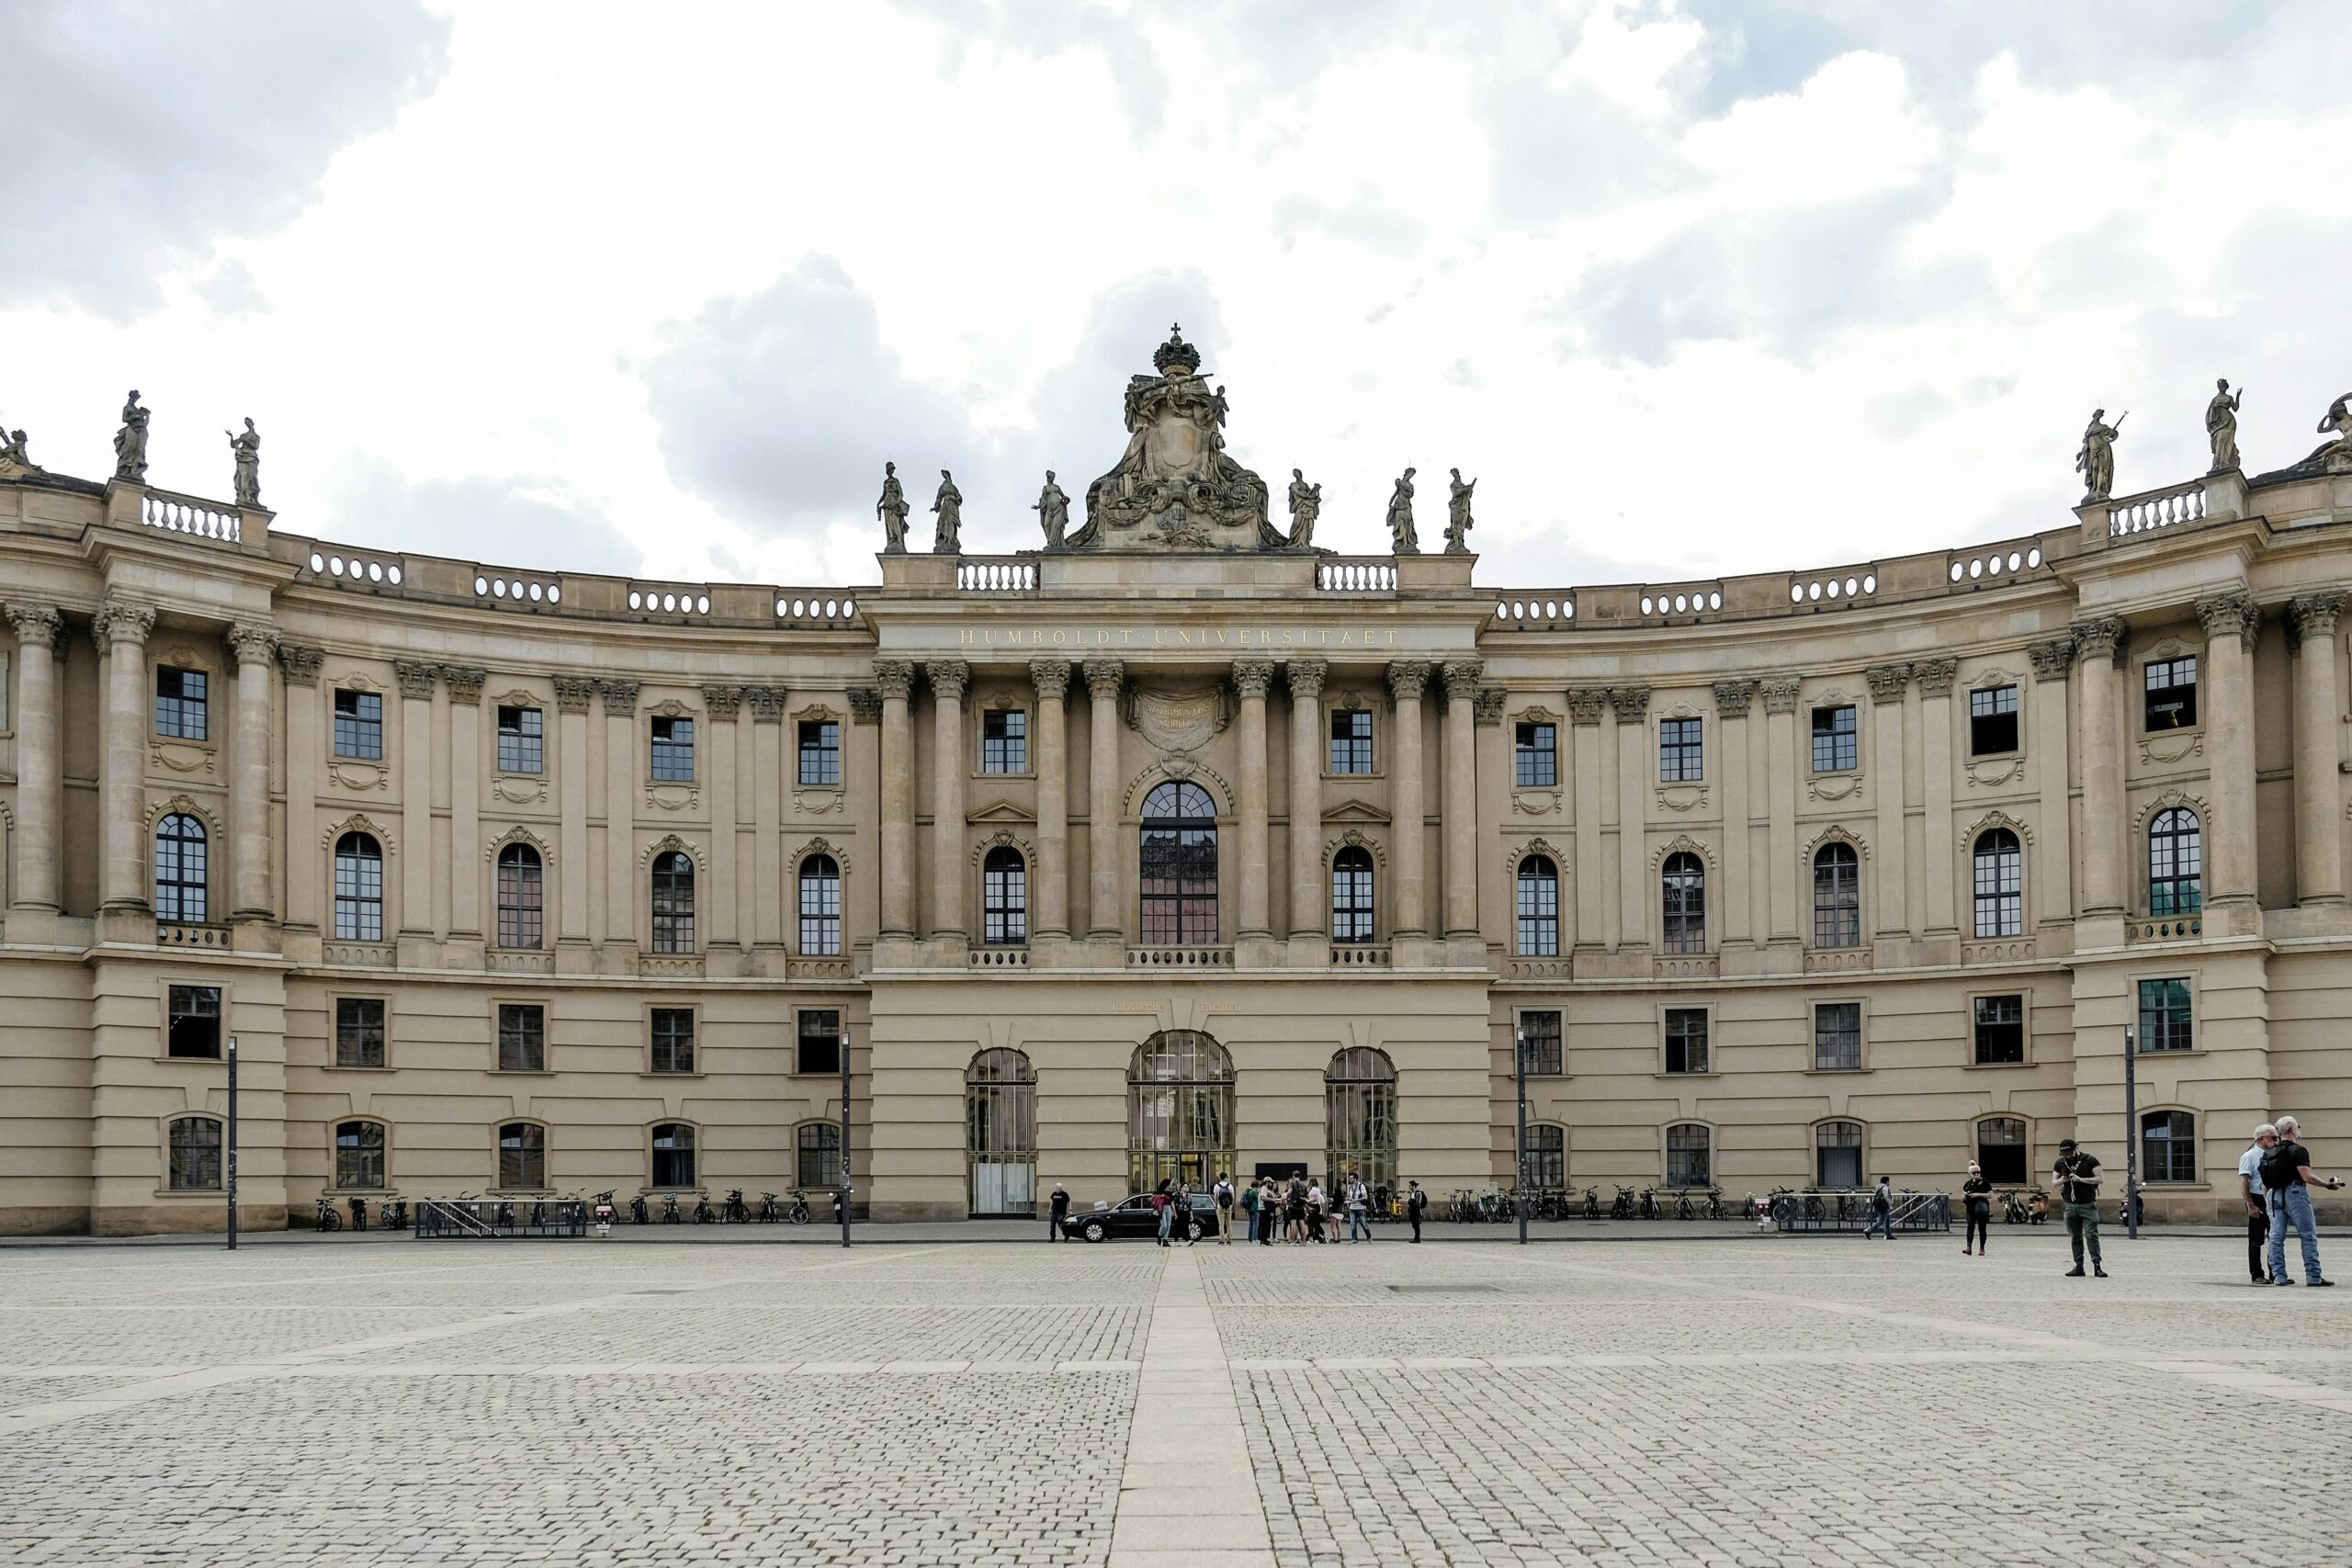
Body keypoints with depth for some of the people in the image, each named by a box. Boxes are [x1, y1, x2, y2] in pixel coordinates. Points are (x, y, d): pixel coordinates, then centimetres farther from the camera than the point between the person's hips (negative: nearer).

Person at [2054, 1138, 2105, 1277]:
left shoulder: (2090, 1160, -5)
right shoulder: (2060, 1163, 6)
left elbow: (2099, 1179, -9)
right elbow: (2054, 1182, 11)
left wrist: (2081, 1179, -20)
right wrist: (2061, 1180, -13)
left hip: (2088, 1205, -4)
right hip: (2070, 1205, 4)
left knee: (2091, 1235, -9)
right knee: (2075, 1237, 7)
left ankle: (2097, 1266, -8)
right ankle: (2079, 1267, 11)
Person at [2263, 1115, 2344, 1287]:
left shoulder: (2270, 1154, 13)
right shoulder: (2298, 1151, -9)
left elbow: (2264, 1183, 13)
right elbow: (2306, 1177, -17)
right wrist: (2328, 1184, -8)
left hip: (2275, 1196, 7)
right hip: (2295, 1193, -7)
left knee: (2276, 1238, 5)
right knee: (2308, 1236, -2)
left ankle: (2279, 1276, 4)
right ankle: (2313, 1277, -4)